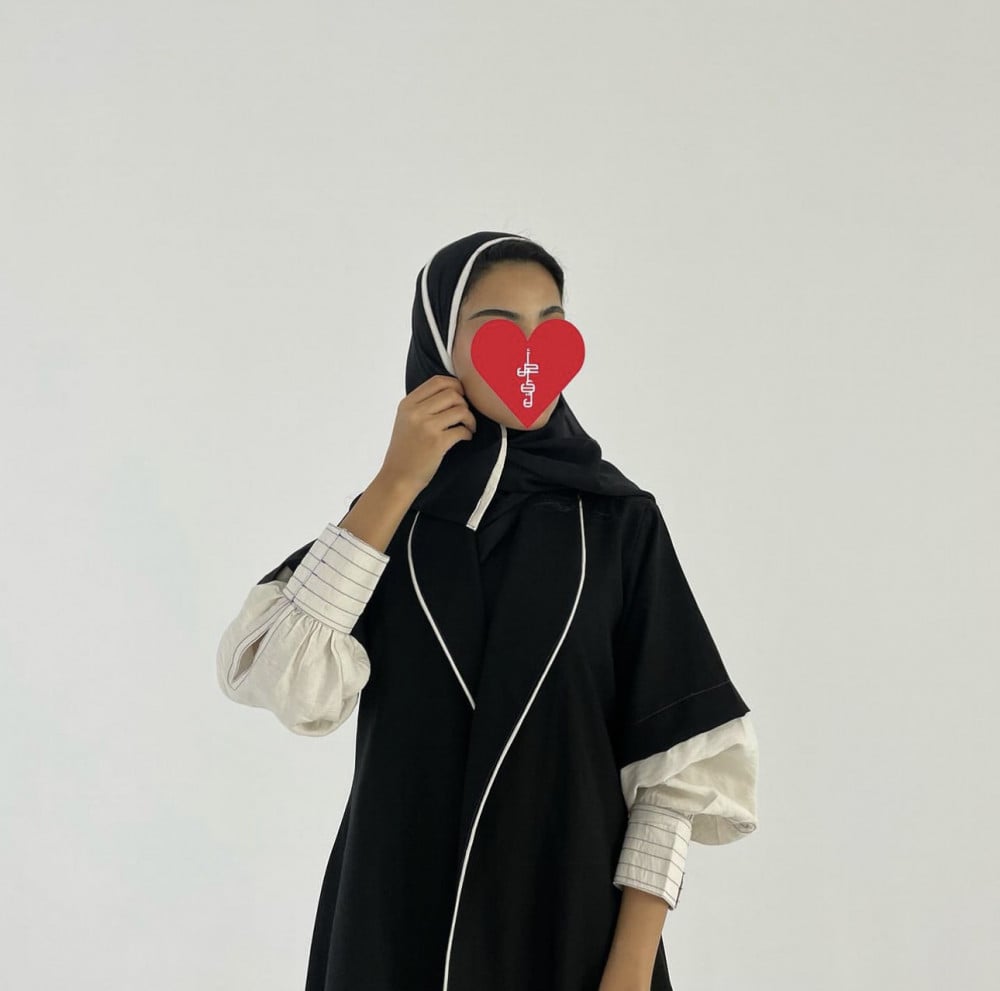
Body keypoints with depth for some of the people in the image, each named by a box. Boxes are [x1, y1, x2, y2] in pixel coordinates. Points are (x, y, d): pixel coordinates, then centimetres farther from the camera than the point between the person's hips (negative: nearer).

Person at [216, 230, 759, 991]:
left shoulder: (619, 518, -4)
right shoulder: (388, 513, 1)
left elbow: (673, 757, -6)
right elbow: (271, 681, -15)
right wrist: (397, 486, -16)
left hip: (573, 914, -1)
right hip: (402, 920, 1)